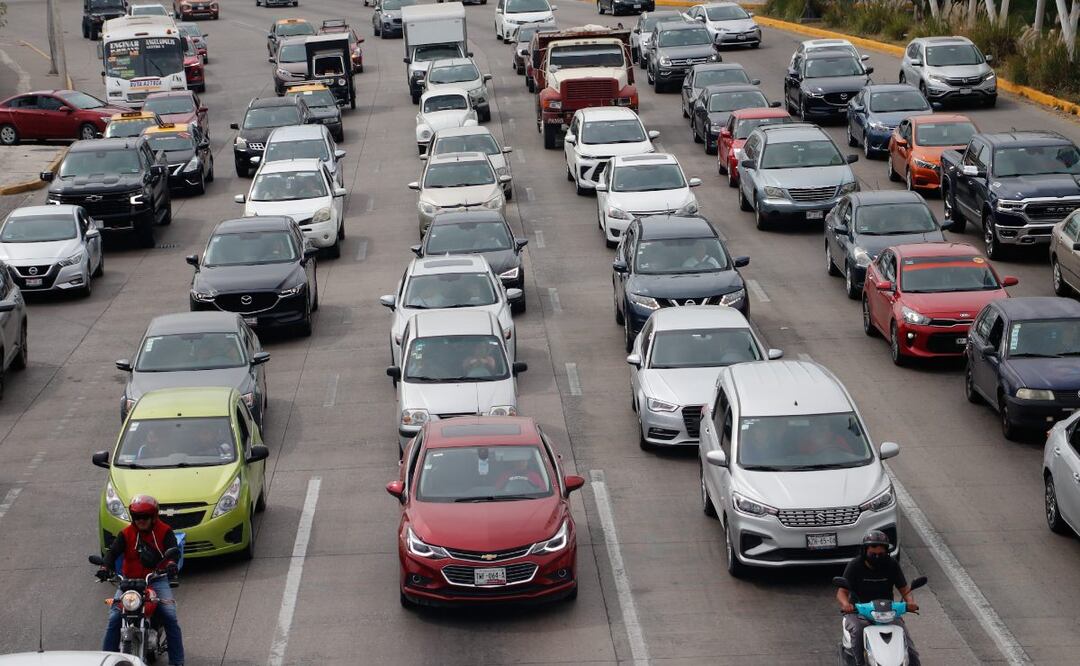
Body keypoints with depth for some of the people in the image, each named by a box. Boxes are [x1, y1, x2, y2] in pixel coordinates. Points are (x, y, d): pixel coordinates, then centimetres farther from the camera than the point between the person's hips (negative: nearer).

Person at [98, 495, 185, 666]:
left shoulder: (164, 532, 1)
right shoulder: (126, 534, 4)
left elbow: (173, 550, -13)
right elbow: (113, 552, -7)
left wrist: (171, 564, -36)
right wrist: (105, 568, -28)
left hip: (157, 580, -1)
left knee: (170, 617, -18)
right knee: (114, 618, -15)